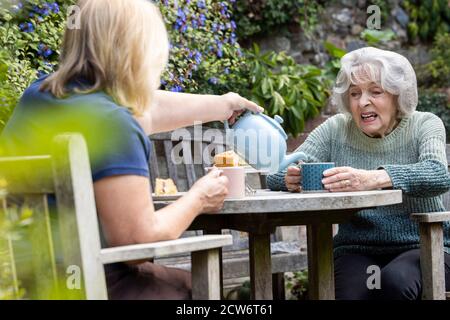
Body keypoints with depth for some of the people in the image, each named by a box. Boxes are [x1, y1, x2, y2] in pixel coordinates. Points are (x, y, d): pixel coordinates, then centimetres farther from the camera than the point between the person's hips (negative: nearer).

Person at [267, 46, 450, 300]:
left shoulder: (424, 125, 0)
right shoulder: (336, 129, 5)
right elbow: (277, 175, -1)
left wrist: (373, 179, -39)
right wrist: (291, 178, -27)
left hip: (422, 249, -1)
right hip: (357, 250, 1)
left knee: (395, 281, -32)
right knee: (352, 292, -29)